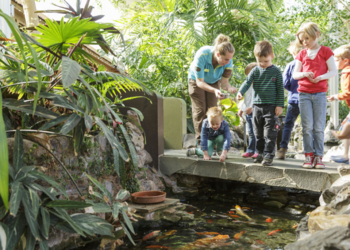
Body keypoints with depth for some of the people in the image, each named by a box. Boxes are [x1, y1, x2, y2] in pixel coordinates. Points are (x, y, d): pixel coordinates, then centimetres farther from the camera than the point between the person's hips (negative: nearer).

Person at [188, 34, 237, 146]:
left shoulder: (228, 61, -30)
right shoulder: (202, 55, -40)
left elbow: (224, 81, -23)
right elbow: (200, 82, -35)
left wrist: (229, 87, -48)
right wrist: (215, 90, -52)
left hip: (213, 82, 3)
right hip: (196, 81, -3)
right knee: (200, 111, -6)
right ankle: (201, 143, -2)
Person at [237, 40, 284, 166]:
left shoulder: (276, 71, -1)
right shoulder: (255, 71, 5)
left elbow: (280, 89, 0)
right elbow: (247, 82, -5)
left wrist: (280, 105, -6)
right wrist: (240, 92, -25)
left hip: (271, 106, -4)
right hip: (257, 105, 4)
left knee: (270, 133, -4)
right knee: (258, 133, 12)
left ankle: (269, 155, 2)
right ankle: (260, 153, 22)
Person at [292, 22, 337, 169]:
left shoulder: (325, 51, 3)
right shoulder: (302, 54, 12)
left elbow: (333, 71, -3)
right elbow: (295, 74, 8)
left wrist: (320, 77, -20)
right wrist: (304, 74, -13)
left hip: (320, 94, -2)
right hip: (304, 94, 2)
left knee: (319, 128, -1)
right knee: (307, 127, -1)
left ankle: (318, 157, 6)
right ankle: (308, 156, 5)